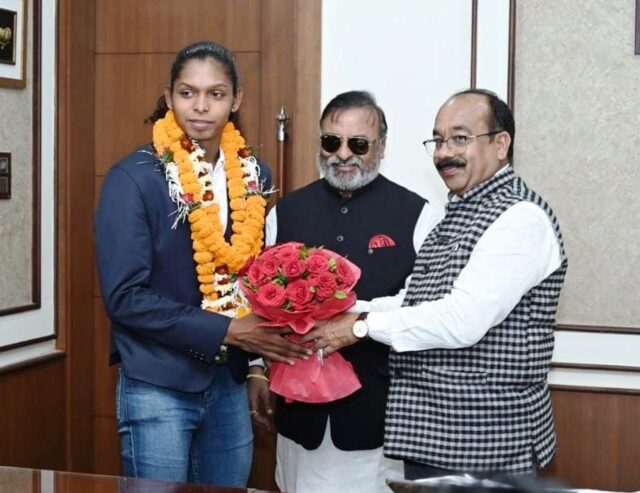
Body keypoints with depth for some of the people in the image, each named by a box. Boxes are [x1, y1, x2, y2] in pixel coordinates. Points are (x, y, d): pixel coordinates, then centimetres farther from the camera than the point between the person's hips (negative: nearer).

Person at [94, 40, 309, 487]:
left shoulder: (253, 175, 4)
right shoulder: (133, 178, -12)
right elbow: (125, 296, -15)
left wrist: (266, 335, -6)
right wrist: (226, 331, -18)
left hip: (230, 383, 5)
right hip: (158, 386, -5)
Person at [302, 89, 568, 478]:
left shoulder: (521, 217, -16)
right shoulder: (457, 214, 15)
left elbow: (463, 320, -25)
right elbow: (418, 299, 14)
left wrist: (363, 325, -18)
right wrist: (343, 313, -1)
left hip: (485, 442, -8)